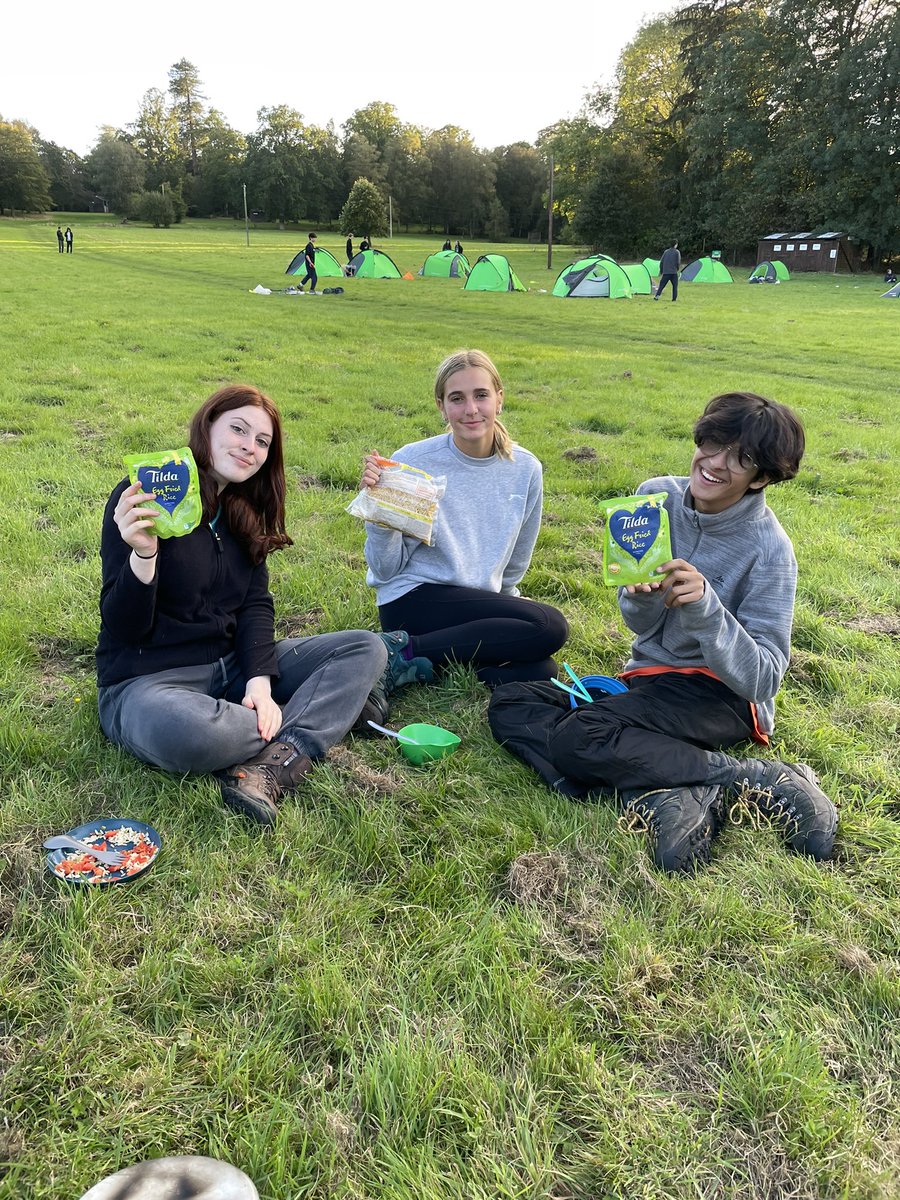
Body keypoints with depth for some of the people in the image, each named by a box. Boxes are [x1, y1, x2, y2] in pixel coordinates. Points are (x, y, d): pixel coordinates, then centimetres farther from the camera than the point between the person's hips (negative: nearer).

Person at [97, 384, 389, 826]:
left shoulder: (245, 510, 10)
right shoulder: (142, 500, -11)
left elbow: (256, 604, 2)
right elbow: (123, 630, -14)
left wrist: (259, 683, -15)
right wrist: (143, 555, -33)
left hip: (234, 664, 7)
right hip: (149, 679, -6)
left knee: (367, 648, -7)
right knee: (191, 731, -42)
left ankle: (270, 767, -26)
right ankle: (328, 705, -12)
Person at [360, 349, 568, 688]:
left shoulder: (525, 469, 0)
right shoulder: (411, 462, -11)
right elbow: (387, 570, -8)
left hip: (481, 602, 5)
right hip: (411, 597, -5)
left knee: (539, 671, -23)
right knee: (549, 626, -23)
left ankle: (411, 651, -13)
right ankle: (405, 649, -16)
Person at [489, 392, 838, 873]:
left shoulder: (768, 548, -15)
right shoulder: (657, 497, -2)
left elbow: (763, 680, -18)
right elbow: (642, 625, 2)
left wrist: (703, 603, -32)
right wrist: (642, 598, -22)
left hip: (721, 696, -6)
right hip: (648, 677, 7)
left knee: (577, 736, -30)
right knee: (508, 706, -11)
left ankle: (764, 781, -20)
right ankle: (667, 799, -27)